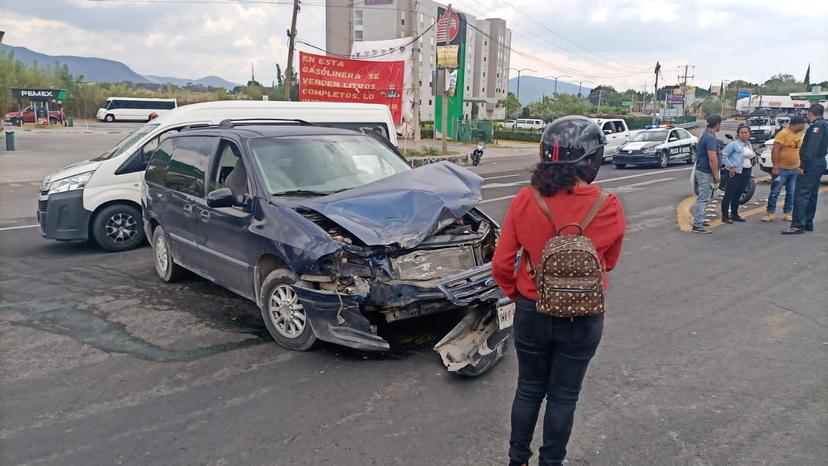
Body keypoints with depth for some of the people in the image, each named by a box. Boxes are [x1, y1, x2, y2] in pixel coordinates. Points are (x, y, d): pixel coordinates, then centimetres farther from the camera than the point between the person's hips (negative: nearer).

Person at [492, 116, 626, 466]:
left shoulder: (525, 201, -15)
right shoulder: (609, 209, -16)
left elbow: (501, 264, -9)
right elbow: (609, 262, 2)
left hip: (531, 313, 1)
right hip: (582, 320, -1)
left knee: (528, 390, 21)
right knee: (563, 397, 18)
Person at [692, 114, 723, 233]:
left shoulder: (705, 135, 13)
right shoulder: (711, 138, -19)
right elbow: (712, 159, -24)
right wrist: (716, 175, -16)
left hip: (701, 170, 10)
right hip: (706, 172, -10)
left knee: (702, 198, 17)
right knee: (703, 199, -7)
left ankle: (698, 222, 24)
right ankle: (697, 225, -5)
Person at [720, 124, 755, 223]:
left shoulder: (749, 144, 15)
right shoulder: (733, 144, -9)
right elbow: (725, 155, -14)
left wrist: (751, 164, 15)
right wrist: (731, 167, -21)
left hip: (746, 173, 8)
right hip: (735, 172, -8)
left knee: (738, 195, 13)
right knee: (729, 194, -7)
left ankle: (734, 215, 21)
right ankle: (725, 216, -5)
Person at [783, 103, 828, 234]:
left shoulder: (817, 126, -14)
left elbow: (811, 148, -23)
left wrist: (803, 165, -23)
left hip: (812, 164, -11)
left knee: (801, 194, -12)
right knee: (811, 195, 15)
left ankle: (798, 225, -15)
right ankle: (808, 223, 21)